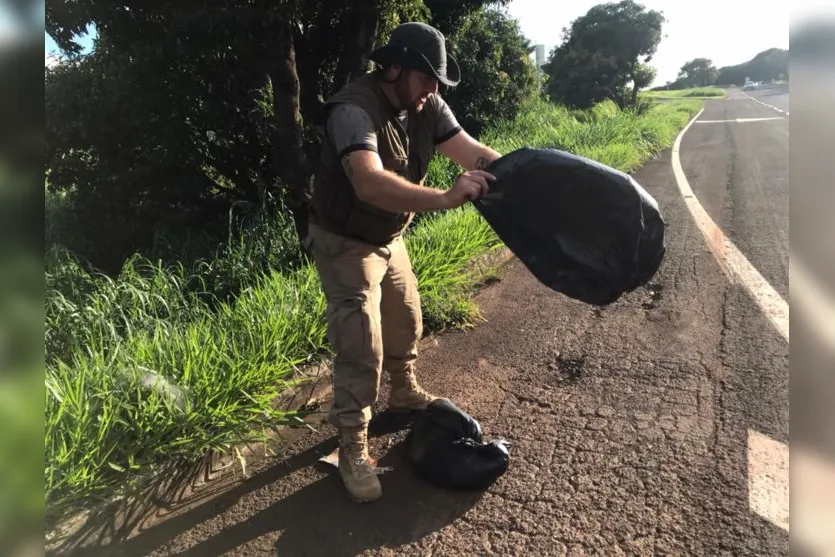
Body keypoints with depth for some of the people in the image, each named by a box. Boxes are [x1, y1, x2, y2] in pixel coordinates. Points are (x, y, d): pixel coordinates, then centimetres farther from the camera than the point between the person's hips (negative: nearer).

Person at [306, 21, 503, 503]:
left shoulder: (427, 107, -7)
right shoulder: (354, 110, -31)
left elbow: (472, 150, -16)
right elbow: (370, 184, -48)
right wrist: (445, 198, -59)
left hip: (388, 239, 8)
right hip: (345, 244, -8)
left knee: (406, 321, 21)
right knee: (361, 346, -8)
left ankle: (405, 393, 46)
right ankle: (353, 449, 8)